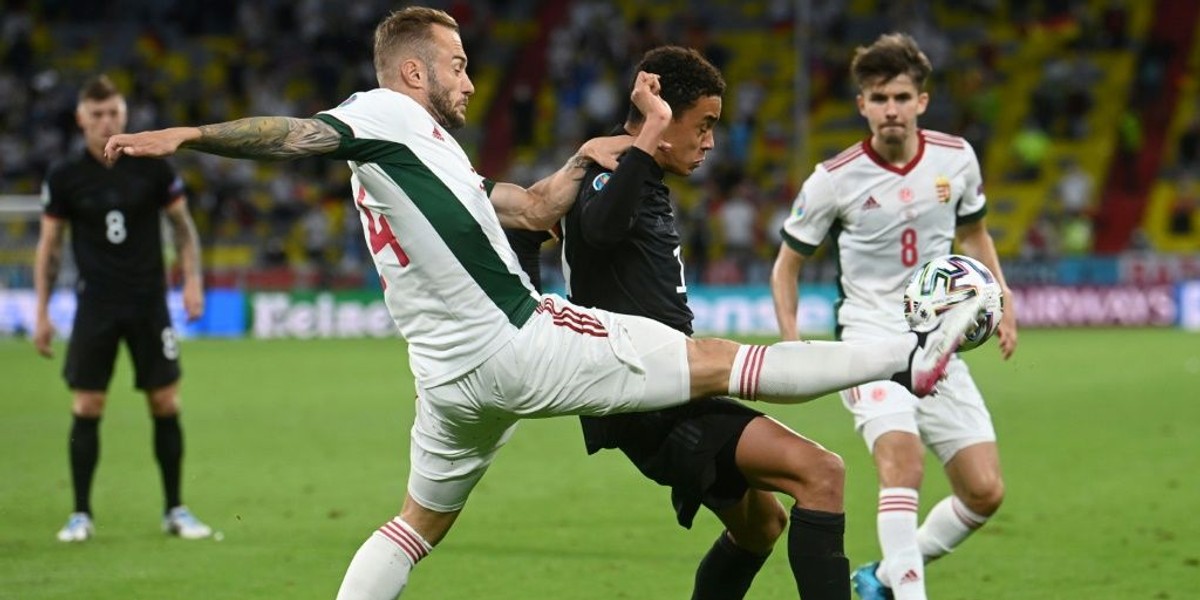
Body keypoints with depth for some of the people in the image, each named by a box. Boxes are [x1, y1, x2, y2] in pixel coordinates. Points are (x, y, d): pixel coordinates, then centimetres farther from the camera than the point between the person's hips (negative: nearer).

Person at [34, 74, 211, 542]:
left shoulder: (152, 166, -2)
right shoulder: (65, 178, -1)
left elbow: (182, 225, 8)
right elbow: (50, 245, 5)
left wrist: (192, 280, -3)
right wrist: (42, 313, 2)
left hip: (150, 304, 0)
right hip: (95, 306, 0)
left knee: (166, 406, 1)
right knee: (86, 408, -3)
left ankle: (175, 511, 12)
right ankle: (81, 514, 6)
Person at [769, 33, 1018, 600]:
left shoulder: (956, 158, 1)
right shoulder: (834, 179, -8)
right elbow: (786, 264, 4)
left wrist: (1002, 299, 7)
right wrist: (792, 345, -9)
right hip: (871, 338, -4)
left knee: (985, 492, -2)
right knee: (903, 458, -31)